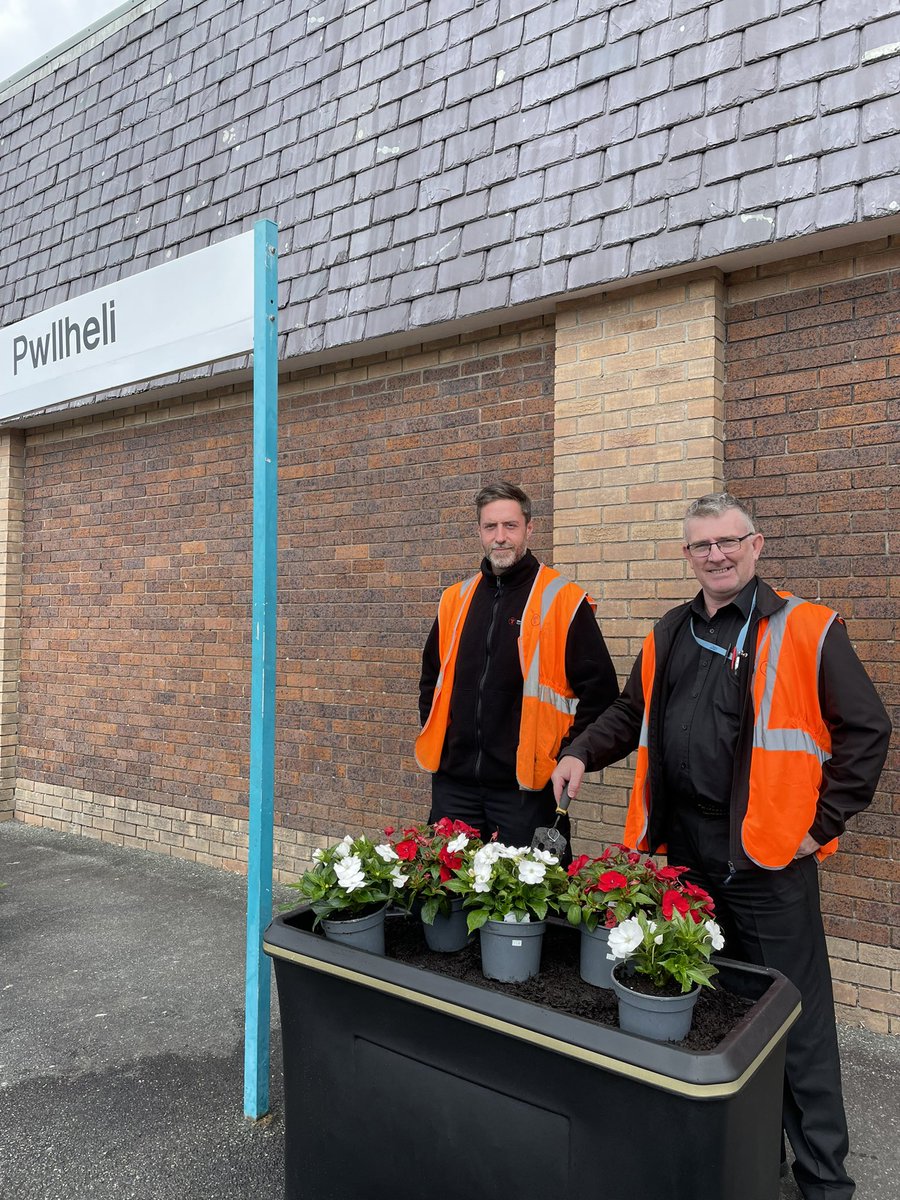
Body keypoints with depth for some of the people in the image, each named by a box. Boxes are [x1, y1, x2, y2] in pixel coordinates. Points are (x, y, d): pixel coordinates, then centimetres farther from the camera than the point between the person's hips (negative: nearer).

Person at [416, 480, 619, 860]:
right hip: (454, 782, 5)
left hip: (526, 787, -4)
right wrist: (435, 741, 12)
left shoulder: (563, 600, -5)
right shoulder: (456, 600, 10)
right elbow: (432, 679, 22)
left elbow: (600, 689, -5)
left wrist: (564, 755, -8)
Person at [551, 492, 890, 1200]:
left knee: (794, 1020, 2)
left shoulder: (805, 630, -6)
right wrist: (584, 753, 6)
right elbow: (633, 712, 21)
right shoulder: (670, 636, 11)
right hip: (684, 848, 6)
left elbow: (865, 730, -6)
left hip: (768, 853, -6)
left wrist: (824, 822, -8)